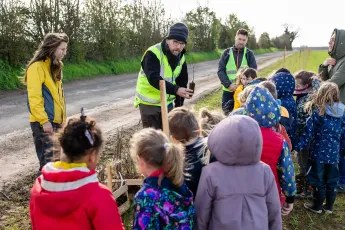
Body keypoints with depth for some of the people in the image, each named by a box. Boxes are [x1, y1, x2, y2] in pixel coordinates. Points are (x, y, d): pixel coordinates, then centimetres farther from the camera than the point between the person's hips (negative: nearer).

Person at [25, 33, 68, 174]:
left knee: (56, 159, 15)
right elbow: (34, 97, -18)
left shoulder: (55, 66, 14)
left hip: (56, 121, 9)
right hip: (43, 123, -9)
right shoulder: (37, 67, -13)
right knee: (48, 162, -7)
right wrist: (44, 120, -20)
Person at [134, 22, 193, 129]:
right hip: (149, 103, -6)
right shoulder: (153, 54, -22)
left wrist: (179, 105, 6)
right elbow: (154, 79, -34)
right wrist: (176, 90, -44)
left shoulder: (181, 58, 1)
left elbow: (182, 82, 9)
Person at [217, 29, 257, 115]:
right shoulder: (227, 53, 5)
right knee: (227, 111, 7)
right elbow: (220, 71, 0)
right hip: (228, 90, 1)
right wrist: (228, 84, -14)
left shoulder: (249, 54, 5)